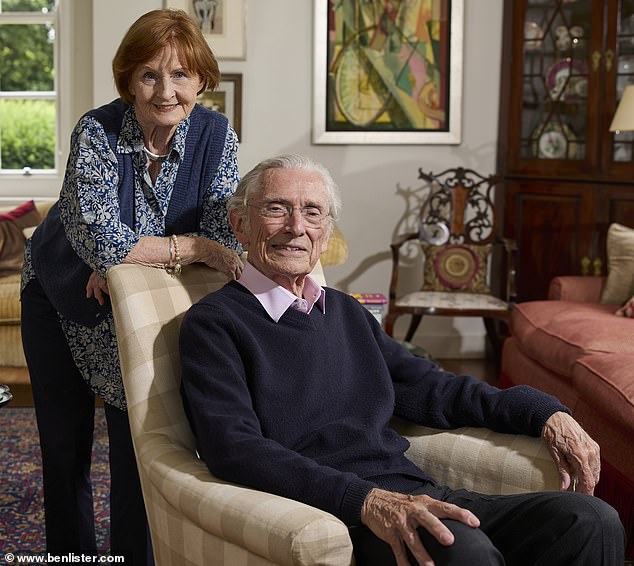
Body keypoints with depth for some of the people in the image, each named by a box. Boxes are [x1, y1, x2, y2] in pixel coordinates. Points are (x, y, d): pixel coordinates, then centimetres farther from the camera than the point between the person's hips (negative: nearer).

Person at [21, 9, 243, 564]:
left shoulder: (215, 134, -17)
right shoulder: (97, 133, -26)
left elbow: (224, 237, -21)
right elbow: (101, 242, -36)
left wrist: (135, 258, -29)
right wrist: (192, 247, -30)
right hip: (60, 299, -1)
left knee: (136, 442, 2)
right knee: (65, 446, 11)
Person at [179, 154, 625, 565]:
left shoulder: (346, 313, 23)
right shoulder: (214, 324, 1)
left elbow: (433, 390, 23)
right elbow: (235, 449, -13)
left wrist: (545, 414, 8)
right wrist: (367, 501, -25)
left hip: (419, 498, 7)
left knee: (591, 521, -14)